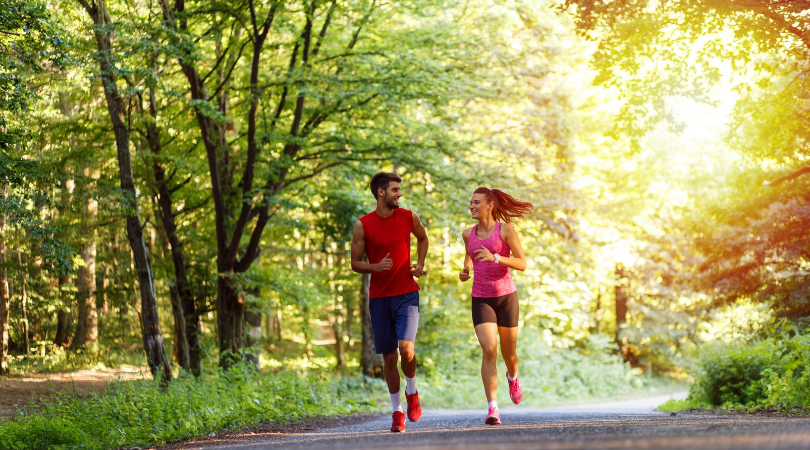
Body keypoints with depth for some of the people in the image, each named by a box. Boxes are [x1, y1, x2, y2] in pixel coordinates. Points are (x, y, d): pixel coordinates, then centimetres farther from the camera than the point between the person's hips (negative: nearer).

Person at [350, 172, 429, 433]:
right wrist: (376, 267, -19)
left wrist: (420, 264, 7)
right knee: (389, 356, 3)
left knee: (406, 348, -18)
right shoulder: (363, 225, -4)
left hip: (406, 294, 0)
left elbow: (423, 238, 23)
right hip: (379, 296, 0)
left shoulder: (409, 217, 1)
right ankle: (397, 411, 17)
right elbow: (355, 264, 1)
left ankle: (411, 392, 11)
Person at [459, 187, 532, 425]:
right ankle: (492, 408, -19)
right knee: (489, 350, -17)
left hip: (506, 296, -2)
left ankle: (513, 377, 50)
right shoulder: (468, 234, 6)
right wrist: (465, 269, 7)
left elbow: (522, 264, -11)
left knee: (509, 352, 12)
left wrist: (495, 257, -25)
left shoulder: (506, 230, -7)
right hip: (481, 298, 2)